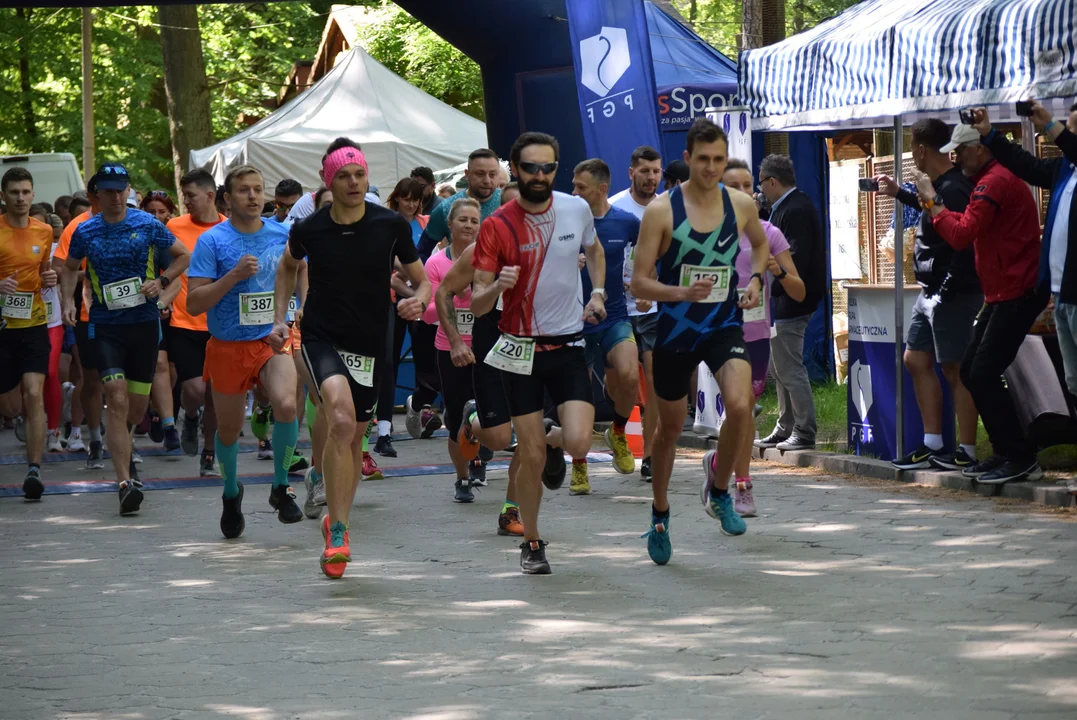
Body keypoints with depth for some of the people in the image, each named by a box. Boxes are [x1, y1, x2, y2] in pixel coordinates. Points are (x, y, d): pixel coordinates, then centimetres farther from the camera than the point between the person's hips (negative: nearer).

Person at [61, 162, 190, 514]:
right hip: (105, 325, -1)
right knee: (118, 401, -15)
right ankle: (126, 482, -18)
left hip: (144, 322, 1)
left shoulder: (148, 225, -2)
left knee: (137, 406, 9)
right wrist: (68, 301, 2)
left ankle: (121, 445, 44)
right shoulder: (85, 231, 1)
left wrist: (161, 281, -8)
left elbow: (184, 256, 8)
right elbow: (70, 267, 18)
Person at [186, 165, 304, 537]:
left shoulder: (283, 234, 1)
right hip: (227, 347, -1)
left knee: (286, 405, -26)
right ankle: (231, 493, 41)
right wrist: (234, 276, -24)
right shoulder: (212, 241, -10)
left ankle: (281, 488, -6)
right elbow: (194, 303, -14)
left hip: (274, 339, 1)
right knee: (229, 429, 11)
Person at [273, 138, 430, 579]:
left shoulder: (391, 225, -5)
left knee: (353, 439, 11)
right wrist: (280, 318, 10)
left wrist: (418, 301, -18)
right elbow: (288, 267, 18)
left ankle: (337, 520, 35)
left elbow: (421, 279, 4)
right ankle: (337, 533, -23)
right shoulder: (309, 230, -4)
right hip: (321, 338, -2)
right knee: (341, 421, -26)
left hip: (370, 344, 2)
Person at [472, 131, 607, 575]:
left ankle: (553, 437, 23)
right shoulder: (496, 226, -9)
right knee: (531, 457, -1)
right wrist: (497, 286, -32)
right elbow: (477, 305, -10)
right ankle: (532, 543, 19)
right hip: (520, 350, -2)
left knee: (578, 443, -15)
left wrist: (597, 293, 7)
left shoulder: (577, 209, -1)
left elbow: (594, 251, 23)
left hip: (569, 345, 2)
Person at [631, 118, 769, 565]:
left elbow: (760, 243, 22)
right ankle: (660, 516, 35)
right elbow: (639, 282, -11)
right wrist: (682, 292, -27)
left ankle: (718, 490, 3)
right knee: (670, 427, 12)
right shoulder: (662, 210, -12)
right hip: (675, 329, -1)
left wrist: (756, 280, 3)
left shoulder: (741, 205, -2)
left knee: (740, 406, -24)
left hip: (724, 326, 1)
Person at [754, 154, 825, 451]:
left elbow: (796, 259, -24)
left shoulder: (795, 210, -18)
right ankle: (786, 428, 26)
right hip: (783, 304, 11)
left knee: (790, 369, -7)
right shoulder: (786, 207, 15)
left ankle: (804, 433, -2)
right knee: (779, 368, 18)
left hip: (790, 303, -11)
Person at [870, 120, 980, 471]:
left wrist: (946, 293, -24)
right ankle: (932, 445, 19)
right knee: (916, 360, 14)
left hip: (953, 295, -11)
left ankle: (967, 452, 1)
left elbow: (963, 248, -26)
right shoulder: (941, 185, 10)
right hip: (930, 293, 11)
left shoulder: (954, 190, -20)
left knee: (955, 368, -5)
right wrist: (899, 194, 39)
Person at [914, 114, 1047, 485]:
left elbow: (961, 235, -22)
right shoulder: (993, 179, 19)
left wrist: (932, 201, -10)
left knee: (983, 374, -12)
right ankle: (1007, 453, 14)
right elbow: (973, 228, 15)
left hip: (1017, 294, -11)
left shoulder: (994, 182, -17)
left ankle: (1020, 458, -9)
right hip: (1002, 294, 11)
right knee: (972, 372, 10)